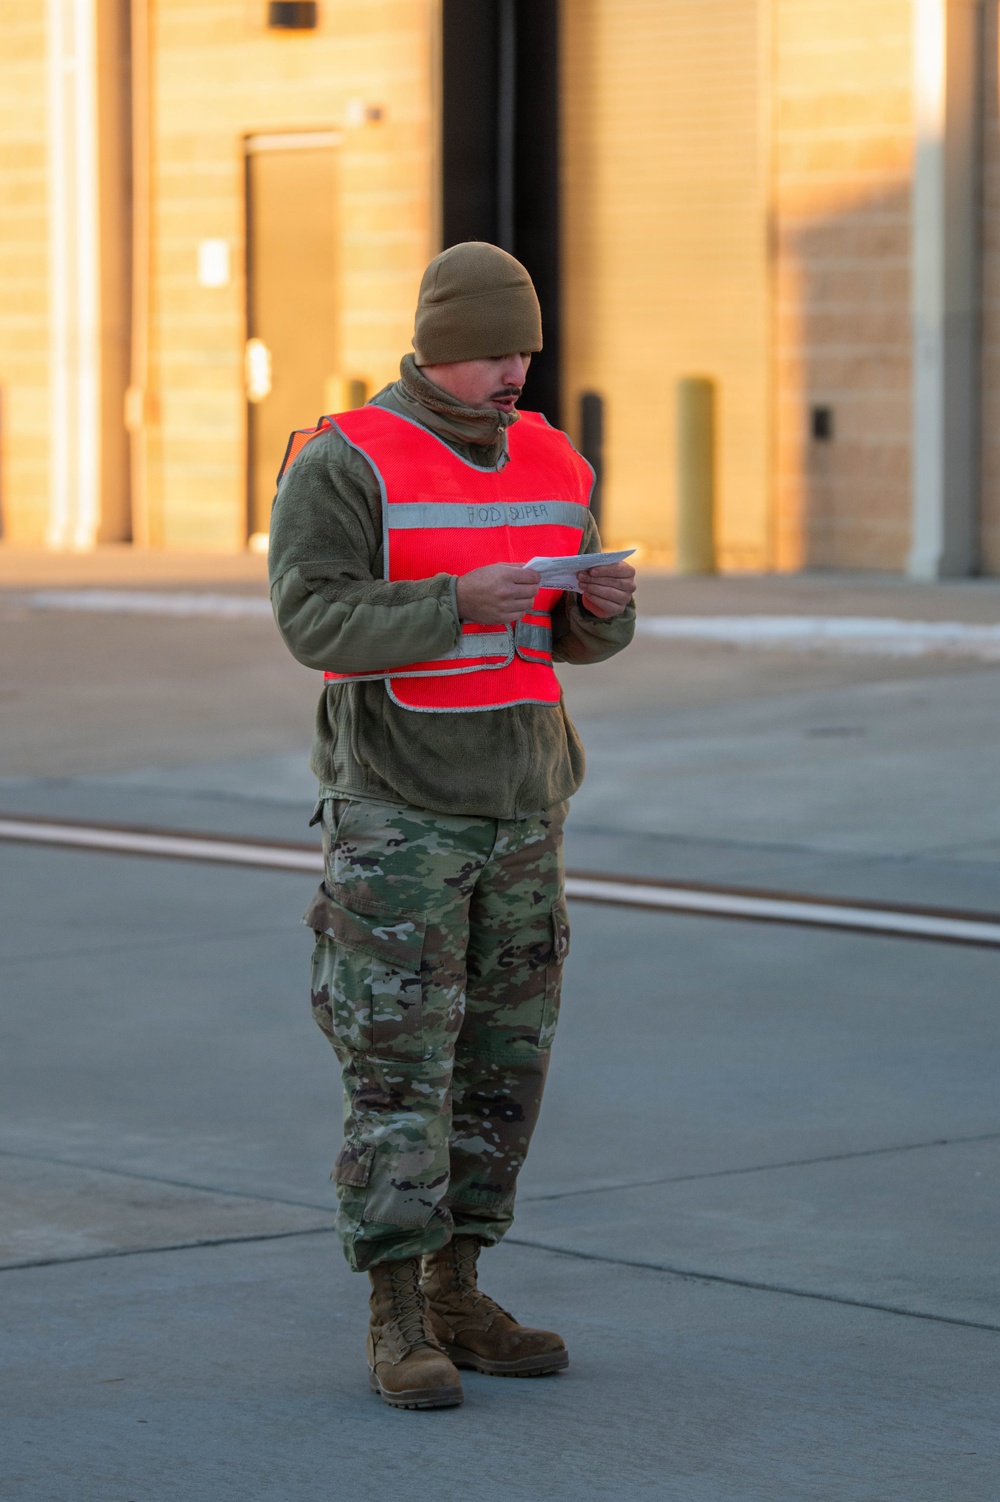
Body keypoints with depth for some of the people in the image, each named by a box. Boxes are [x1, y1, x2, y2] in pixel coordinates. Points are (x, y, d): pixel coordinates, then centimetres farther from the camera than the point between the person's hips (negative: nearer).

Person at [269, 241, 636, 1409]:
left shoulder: (546, 465, 7)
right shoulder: (346, 465, -12)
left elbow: (575, 636, 11)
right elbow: (315, 621, -21)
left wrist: (605, 605, -13)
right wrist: (459, 602, -32)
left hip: (520, 806, 6)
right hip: (394, 808, -6)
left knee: (502, 1058, 8)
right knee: (399, 1064, -8)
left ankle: (454, 1299, 17)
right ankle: (397, 1328, -4)